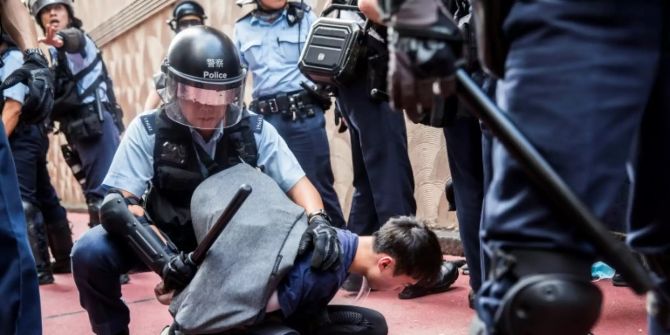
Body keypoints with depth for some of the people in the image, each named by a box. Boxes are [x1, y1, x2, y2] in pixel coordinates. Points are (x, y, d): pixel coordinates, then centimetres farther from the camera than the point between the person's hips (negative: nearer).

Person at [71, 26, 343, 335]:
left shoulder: (255, 131, -10)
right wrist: (162, 255, -38)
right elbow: (122, 201, -21)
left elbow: (296, 182, -9)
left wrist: (318, 220, -33)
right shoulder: (148, 129, -16)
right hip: (166, 239, -2)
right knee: (91, 252, -27)